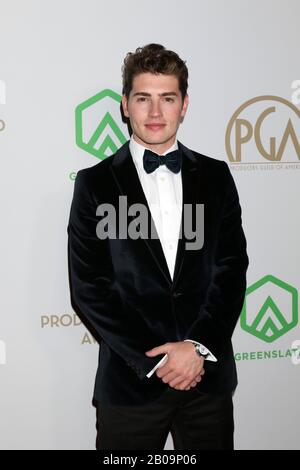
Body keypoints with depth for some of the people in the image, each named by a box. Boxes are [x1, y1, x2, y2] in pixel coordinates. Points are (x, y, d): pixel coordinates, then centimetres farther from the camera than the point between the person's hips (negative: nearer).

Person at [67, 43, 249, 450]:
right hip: (131, 380, -1)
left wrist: (199, 347, -10)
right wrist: (154, 359, -10)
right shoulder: (95, 183, -2)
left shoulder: (215, 176, 6)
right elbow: (88, 289, -6)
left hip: (209, 375, 2)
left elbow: (232, 269, 2)